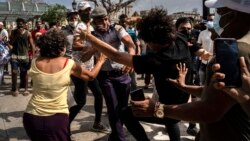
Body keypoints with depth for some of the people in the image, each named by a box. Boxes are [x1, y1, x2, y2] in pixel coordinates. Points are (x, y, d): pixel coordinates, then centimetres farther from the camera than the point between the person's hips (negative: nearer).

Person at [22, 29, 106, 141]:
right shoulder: (69, 64, -8)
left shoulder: (35, 63, -3)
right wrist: (101, 61, 25)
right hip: (57, 118, -2)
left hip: (32, 116, 3)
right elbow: (91, 76, 6)